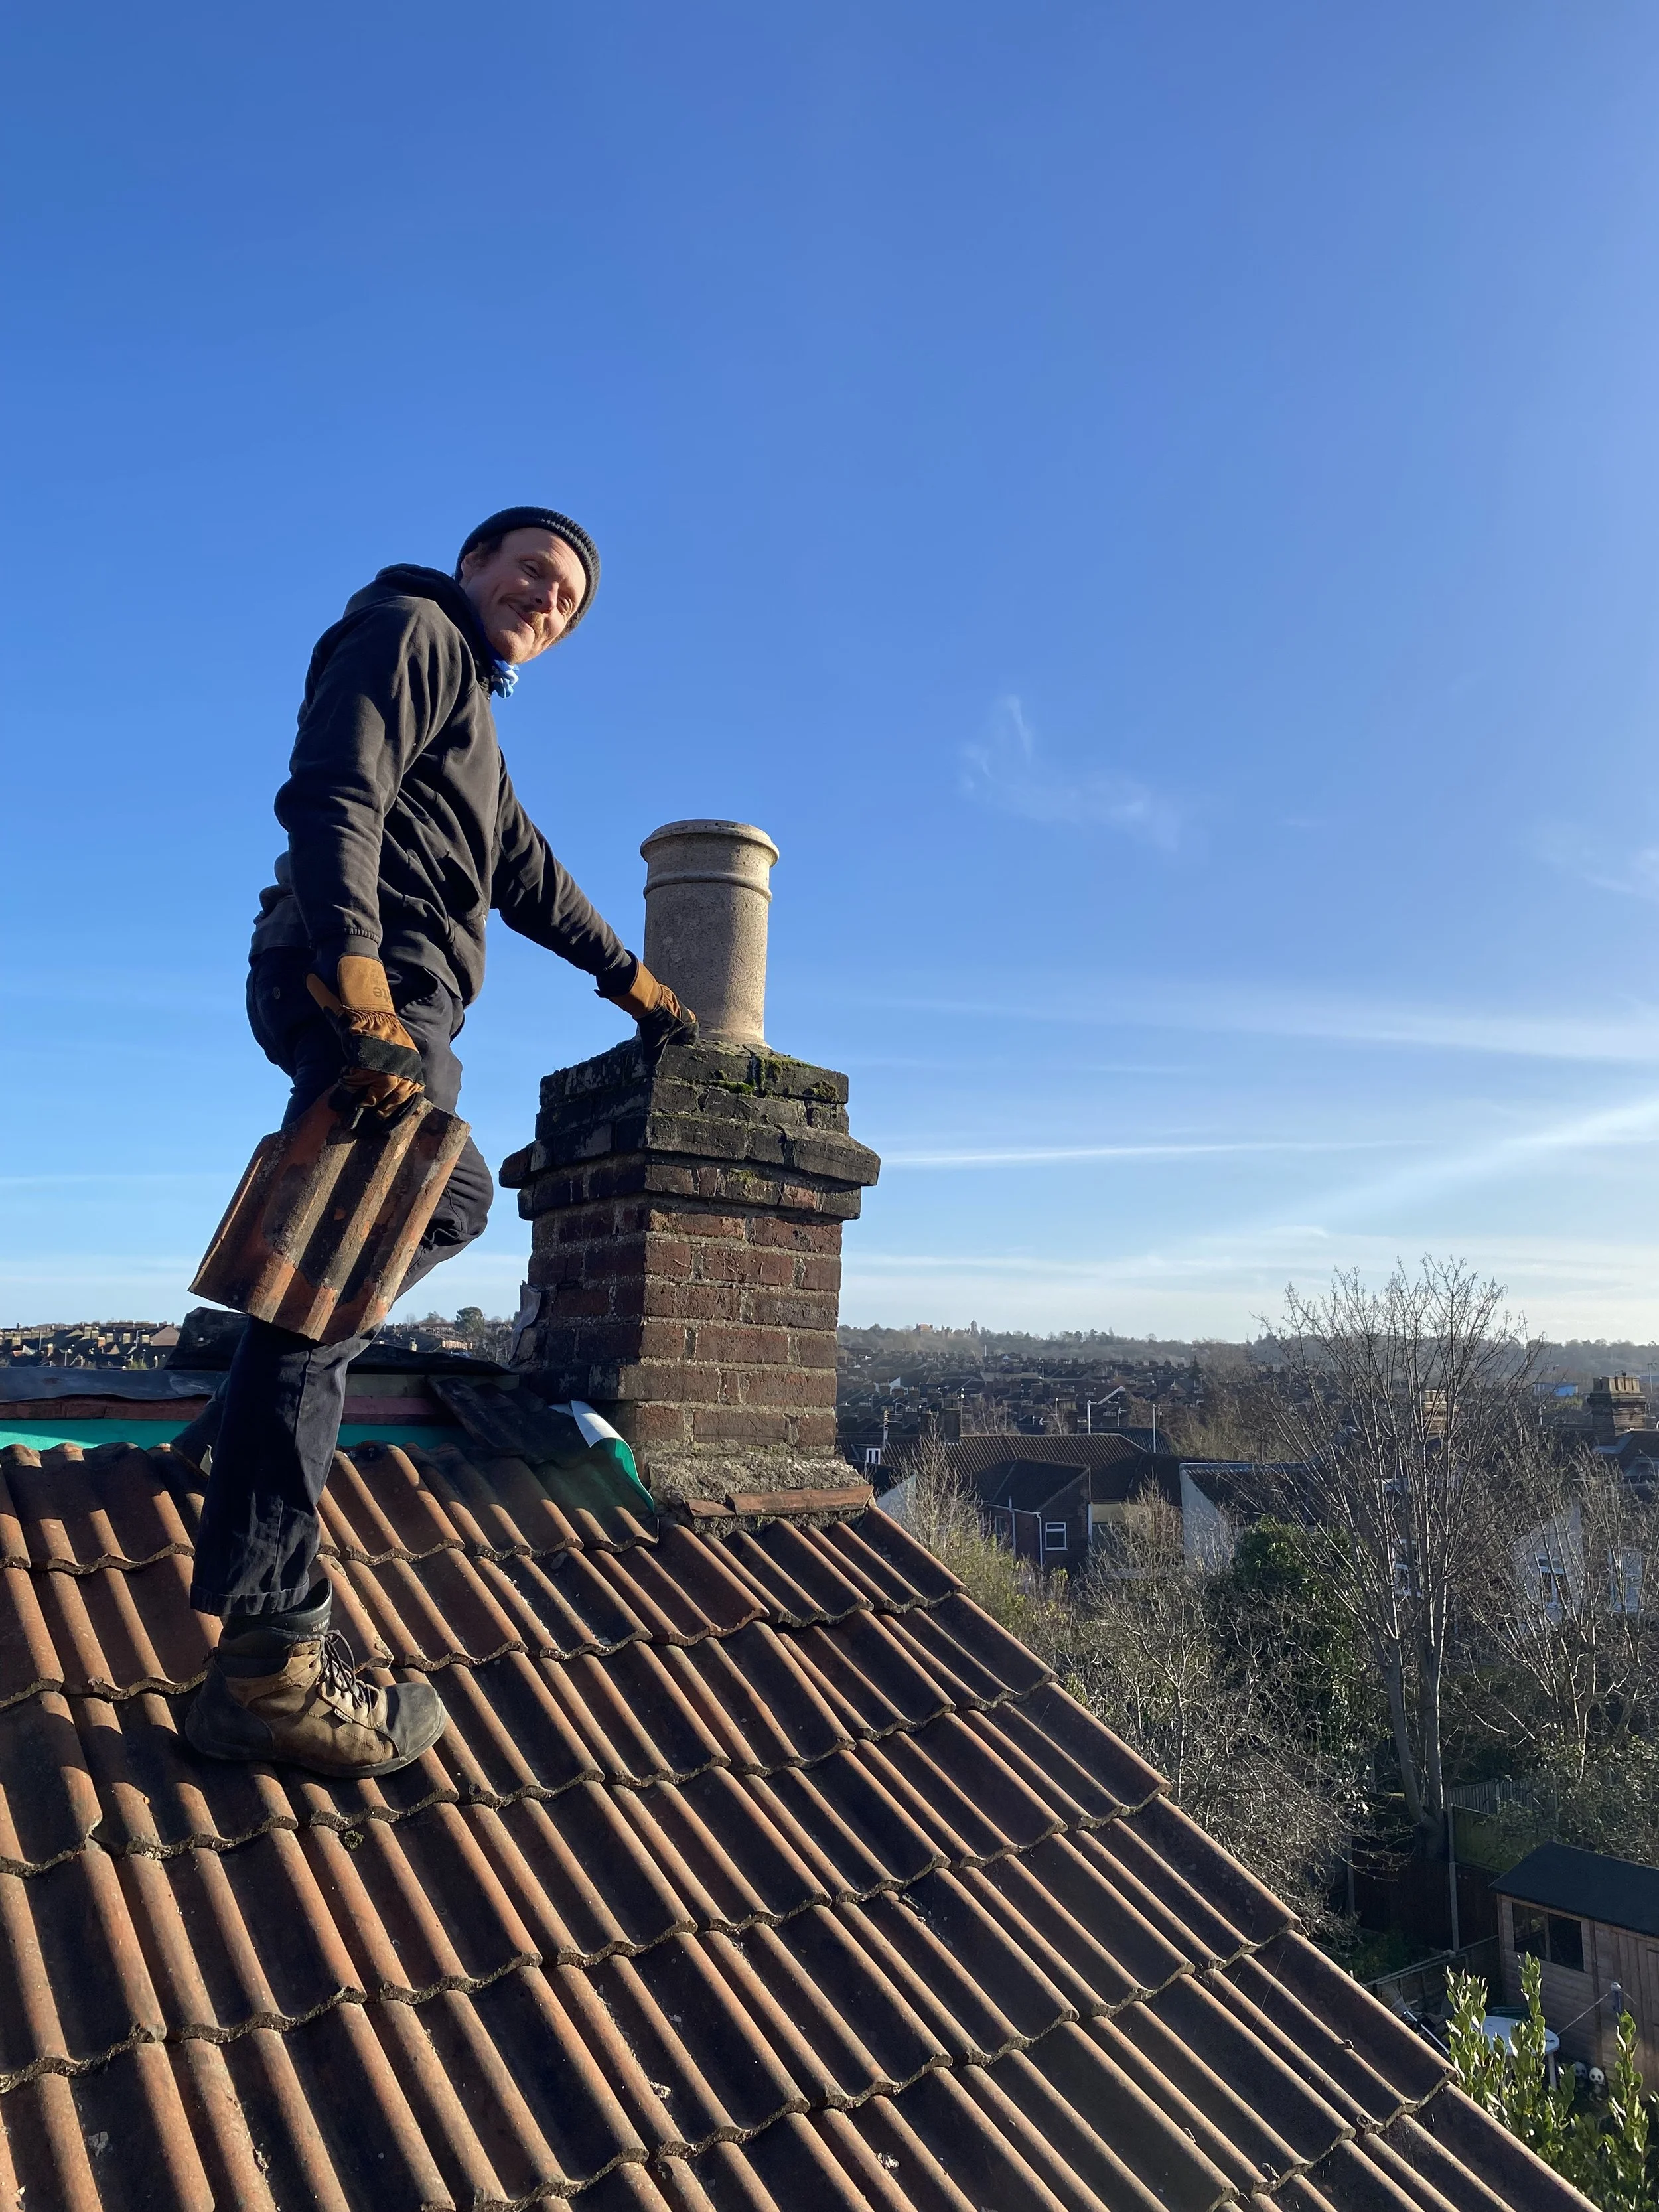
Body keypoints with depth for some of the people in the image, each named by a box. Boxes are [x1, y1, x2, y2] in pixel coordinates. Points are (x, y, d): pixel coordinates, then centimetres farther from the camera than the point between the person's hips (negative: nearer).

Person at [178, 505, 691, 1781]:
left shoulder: (473, 703, 32)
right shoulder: (411, 630, 2)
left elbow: (526, 877, 38)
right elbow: (333, 799, -16)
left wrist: (631, 980, 44)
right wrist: (359, 992, -29)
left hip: (398, 1005, 11)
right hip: (363, 982, -11)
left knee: (452, 1199, 26)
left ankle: (245, 1420, 18)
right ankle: (268, 1665, -19)